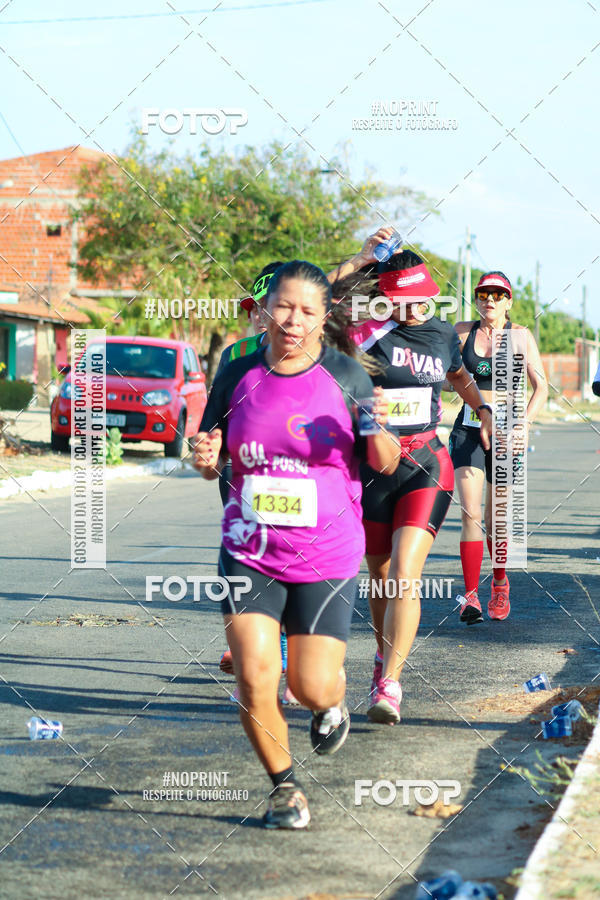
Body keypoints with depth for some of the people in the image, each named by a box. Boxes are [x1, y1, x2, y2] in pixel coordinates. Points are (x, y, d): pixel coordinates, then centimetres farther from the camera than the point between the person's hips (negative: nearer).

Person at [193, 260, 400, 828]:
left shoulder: (344, 375, -4)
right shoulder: (239, 375, 1)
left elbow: (385, 464, 2)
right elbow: (212, 460, 11)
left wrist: (378, 431, -20)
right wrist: (205, 458, -12)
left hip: (327, 556, -1)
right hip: (250, 551, 2)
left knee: (311, 687, -2)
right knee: (253, 675, -11)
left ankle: (332, 703, 38)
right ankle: (284, 787, 12)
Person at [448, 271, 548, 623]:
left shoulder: (520, 336, 0)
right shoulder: (463, 332, 4)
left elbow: (541, 388, -1)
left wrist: (523, 424, -15)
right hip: (469, 429, 0)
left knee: (496, 519, 6)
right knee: (470, 514, -14)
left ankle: (500, 583, 32)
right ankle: (470, 596, -13)